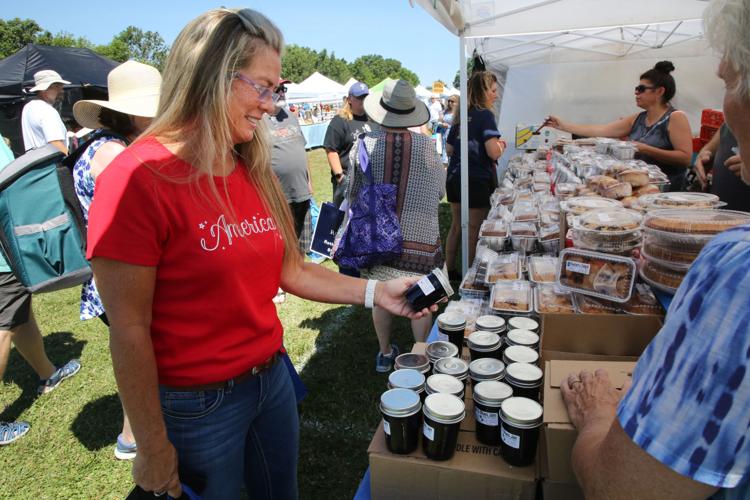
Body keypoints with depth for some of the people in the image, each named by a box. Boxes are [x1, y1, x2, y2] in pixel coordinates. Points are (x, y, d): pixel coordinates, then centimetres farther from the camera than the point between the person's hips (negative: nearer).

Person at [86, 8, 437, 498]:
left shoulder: (255, 174, 3)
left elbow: (291, 270, 4)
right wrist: (153, 446, -11)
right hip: (198, 404, -6)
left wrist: (376, 291, -5)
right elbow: (130, 328, -17)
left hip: (272, 378, 7)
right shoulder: (139, 179, -20)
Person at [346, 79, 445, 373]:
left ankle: (385, 354, 34)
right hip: (419, 237, -1)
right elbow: (440, 192, 4)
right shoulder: (426, 146, -8)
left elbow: (352, 195, 2)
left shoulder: (365, 145, -7)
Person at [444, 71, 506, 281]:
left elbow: (449, 149, 15)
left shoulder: (460, 115, 10)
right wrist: (501, 145, -1)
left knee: (456, 225, 17)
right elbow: (494, 153, -21)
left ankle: (449, 271, 27)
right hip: (477, 181, -7)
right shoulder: (485, 115, -12)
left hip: (454, 178, 7)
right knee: (474, 230, 3)